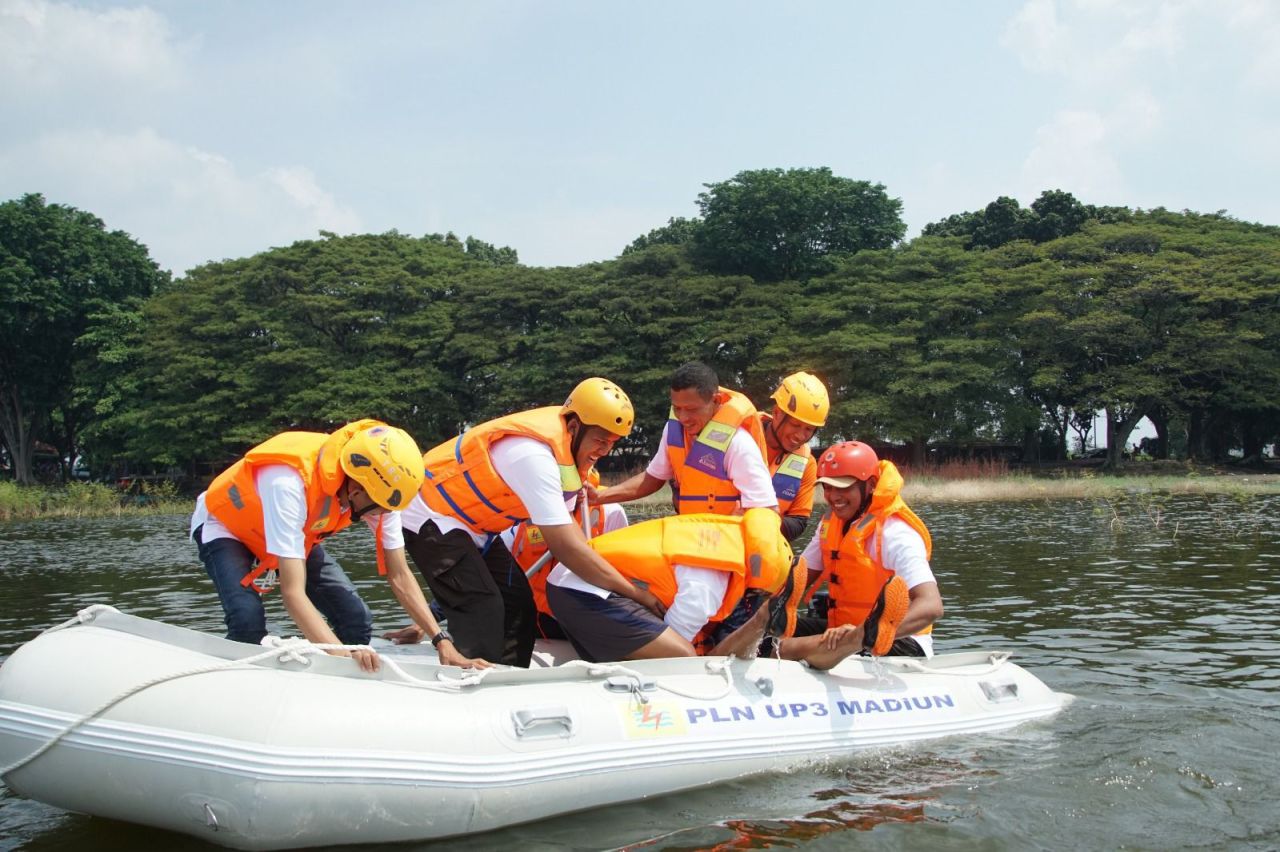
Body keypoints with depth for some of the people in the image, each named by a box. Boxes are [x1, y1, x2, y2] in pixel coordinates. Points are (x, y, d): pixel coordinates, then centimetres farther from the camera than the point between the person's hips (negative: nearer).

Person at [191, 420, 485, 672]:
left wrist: (440, 641, -24)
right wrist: (343, 654, -58)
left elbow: (399, 576, -15)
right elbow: (293, 593, -47)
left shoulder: (376, 487, -25)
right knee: (248, 622, -32)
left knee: (357, 622, -10)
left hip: (298, 536, 6)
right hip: (224, 528, -5)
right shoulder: (289, 483, -44)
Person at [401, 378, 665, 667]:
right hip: (431, 520, -10)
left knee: (518, 604, 5)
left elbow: (565, 525, -1)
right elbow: (565, 546, -37)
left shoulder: (570, 445, -6)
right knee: (483, 611, -18)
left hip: (472, 526, 10)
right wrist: (635, 592, -32)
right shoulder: (534, 455, -34)